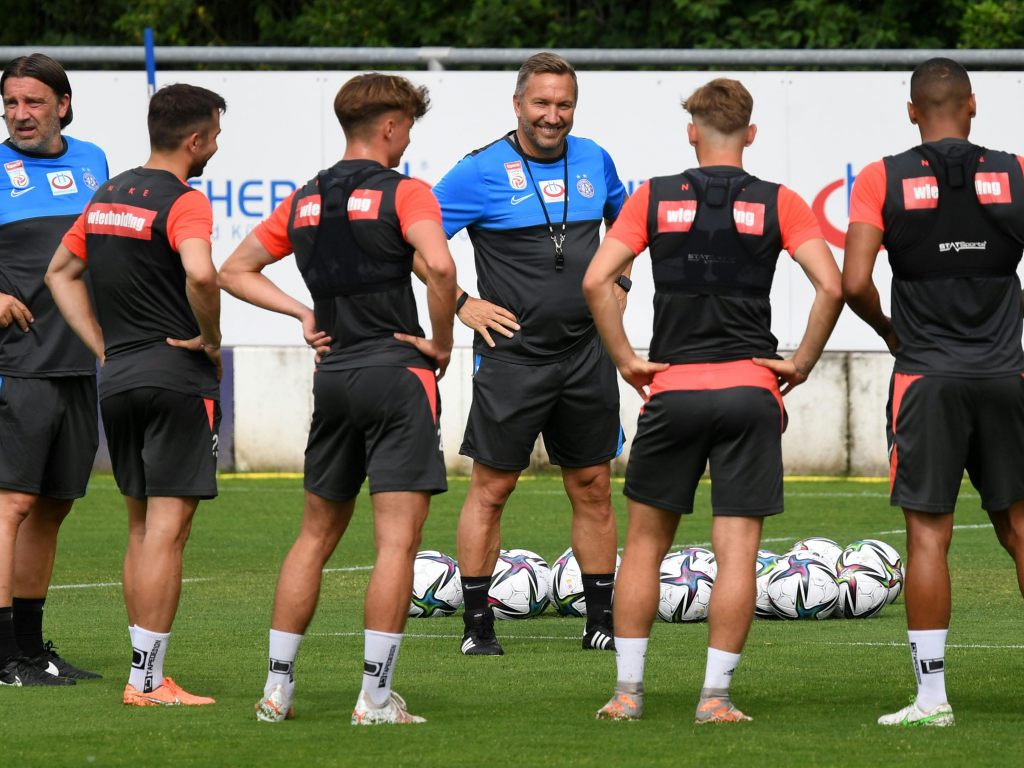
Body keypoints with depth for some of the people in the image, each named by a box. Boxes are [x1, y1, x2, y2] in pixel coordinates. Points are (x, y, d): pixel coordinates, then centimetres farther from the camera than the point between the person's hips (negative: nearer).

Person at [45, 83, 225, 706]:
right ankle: (148, 680, -9)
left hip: (117, 377, 8)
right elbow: (201, 273, -30)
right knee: (167, 530, -6)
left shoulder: (108, 196, 13)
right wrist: (211, 339, -14)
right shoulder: (184, 201, -12)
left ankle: (145, 672, 17)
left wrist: (104, 347, 16)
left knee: (142, 526, 15)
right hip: (177, 375, -8)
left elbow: (62, 271, 22)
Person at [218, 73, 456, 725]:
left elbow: (236, 271, 18)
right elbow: (438, 265, -24)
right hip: (397, 374, -6)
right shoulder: (402, 193, -7)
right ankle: (376, 697, -9)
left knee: (316, 536, 16)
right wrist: (441, 343, -11)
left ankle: (278, 686, 16)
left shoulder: (305, 201, 12)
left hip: (333, 375, 6)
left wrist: (303, 313, 14)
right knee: (397, 541, -5)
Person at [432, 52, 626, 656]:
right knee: (491, 489, -2)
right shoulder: (482, 171, -7)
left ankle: (601, 622, 15)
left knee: (593, 487, 8)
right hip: (511, 352, -4)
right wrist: (462, 304, -9)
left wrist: (619, 284, 15)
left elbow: (625, 220, 27)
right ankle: (478, 624, 4)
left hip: (587, 352, 4)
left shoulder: (594, 162, 7)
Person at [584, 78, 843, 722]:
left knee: (645, 543, 12)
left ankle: (629, 690, 10)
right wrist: (801, 365, 0)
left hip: (672, 388, 1)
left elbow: (597, 280, -6)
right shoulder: (778, 203, 2)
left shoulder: (655, 198, 4)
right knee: (737, 553, 1)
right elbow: (831, 286, -9)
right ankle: (716, 694, -3)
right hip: (750, 388, -1)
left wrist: (626, 360, 0)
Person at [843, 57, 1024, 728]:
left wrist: (891, 332, 8)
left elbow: (855, 283, -11)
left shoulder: (884, 181, -3)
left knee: (929, 536, -1)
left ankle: (932, 693, -3)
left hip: (927, 378, -2)